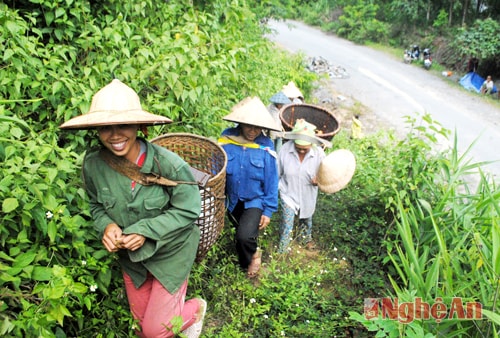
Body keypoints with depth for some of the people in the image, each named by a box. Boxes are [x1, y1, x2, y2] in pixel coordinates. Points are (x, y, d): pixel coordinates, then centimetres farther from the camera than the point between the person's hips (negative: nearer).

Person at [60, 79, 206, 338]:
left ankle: (196, 309, 35)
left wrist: (145, 231, -27)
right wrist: (106, 226, -19)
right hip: (130, 256, 5)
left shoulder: (168, 164, -29)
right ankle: (174, 300, 56)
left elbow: (188, 210, -19)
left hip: (170, 252, -4)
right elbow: (96, 205, 1)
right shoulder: (92, 164, -17)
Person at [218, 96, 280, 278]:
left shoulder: (265, 147, -17)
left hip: (255, 200, -3)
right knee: (242, 235, 22)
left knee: (244, 236, -22)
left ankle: (253, 254, 14)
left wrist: (268, 210, -7)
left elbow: (271, 182, -10)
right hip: (232, 199, 3)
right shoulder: (226, 139, -15)